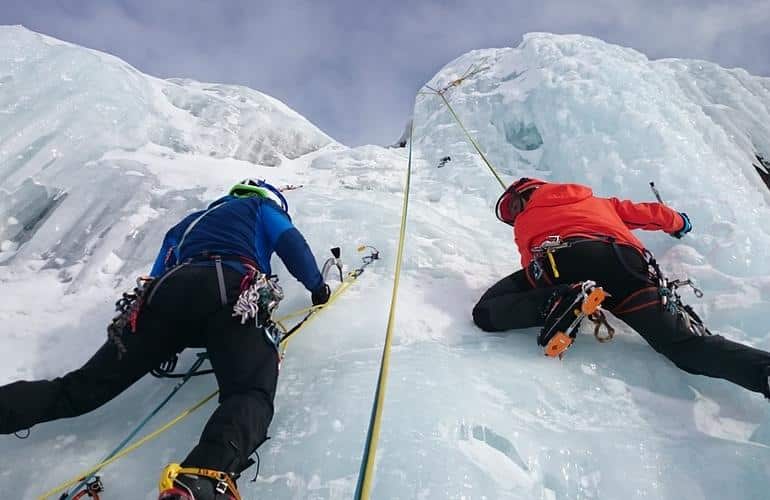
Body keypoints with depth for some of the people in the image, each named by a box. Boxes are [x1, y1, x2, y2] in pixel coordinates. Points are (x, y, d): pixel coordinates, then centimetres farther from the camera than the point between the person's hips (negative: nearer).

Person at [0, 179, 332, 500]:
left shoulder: (189, 222, 44)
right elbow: (292, 246, 17)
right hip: (232, 290, -5)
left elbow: (159, 273, 37)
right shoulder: (261, 207, 31)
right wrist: (317, 286, 30)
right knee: (250, 394, -23)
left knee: (83, 387, 7)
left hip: (170, 290, 5)